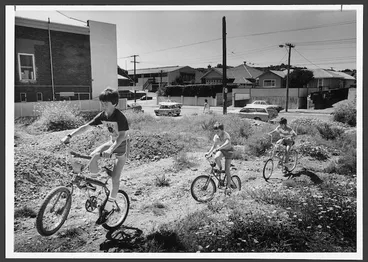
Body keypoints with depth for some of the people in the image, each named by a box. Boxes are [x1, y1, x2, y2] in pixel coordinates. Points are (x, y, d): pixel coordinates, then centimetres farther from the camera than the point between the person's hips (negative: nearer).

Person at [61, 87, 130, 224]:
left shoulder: (120, 117, -26)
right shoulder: (102, 116, -7)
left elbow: (122, 136, -34)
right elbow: (85, 126, -6)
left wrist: (110, 150, -46)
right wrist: (69, 136, -15)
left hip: (122, 146, -6)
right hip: (112, 142, 7)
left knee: (115, 177, -8)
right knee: (92, 157, -18)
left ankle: (109, 207, 3)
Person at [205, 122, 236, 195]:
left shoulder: (226, 135, -27)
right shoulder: (216, 137, -10)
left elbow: (227, 143, -47)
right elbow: (214, 145, 2)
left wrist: (218, 148, -57)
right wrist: (209, 152, -12)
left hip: (228, 150, -4)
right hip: (221, 150, 4)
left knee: (227, 169, -7)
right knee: (216, 158, -33)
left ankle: (228, 186, 5)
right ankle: (220, 169, -4)